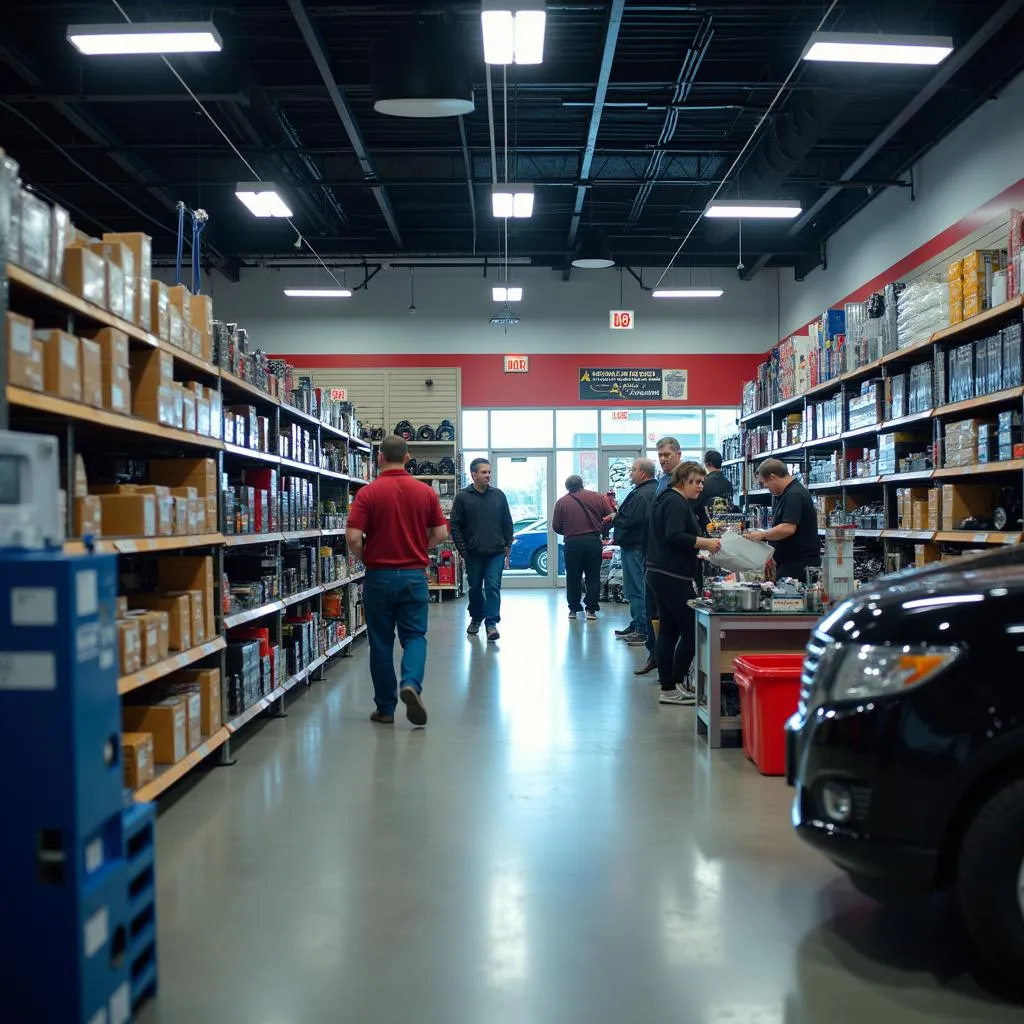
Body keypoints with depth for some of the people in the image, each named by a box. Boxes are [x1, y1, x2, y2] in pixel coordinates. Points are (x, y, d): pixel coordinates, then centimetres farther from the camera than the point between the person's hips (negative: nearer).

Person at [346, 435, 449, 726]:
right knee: (414, 636, 10)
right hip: (414, 574, 1)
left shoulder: (368, 493, -8)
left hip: (379, 576, -1)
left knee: (381, 642, 9)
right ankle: (411, 683, -17)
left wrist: (365, 559, 6)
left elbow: (353, 537, -14)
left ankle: (385, 709, 14)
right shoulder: (425, 491, 0)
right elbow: (441, 533, 2)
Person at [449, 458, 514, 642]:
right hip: (473, 554, 0)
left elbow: (507, 523, 12)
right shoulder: (463, 497, -2)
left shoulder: (498, 495, 6)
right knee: (475, 588, 13)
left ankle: (491, 622, -8)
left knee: (493, 587, -9)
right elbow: (455, 526, -1)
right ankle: (476, 618, 31)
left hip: (496, 553, 0)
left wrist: (508, 545, 6)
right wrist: (462, 549, -6)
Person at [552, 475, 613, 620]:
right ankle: (591, 610, 2)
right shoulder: (597, 497, 2)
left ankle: (573, 609, 14)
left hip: (572, 543, 0)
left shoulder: (561, 502, 1)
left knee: (573, 577, 11)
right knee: (593, 577, 6)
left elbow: (556, 527, 1)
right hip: (593, 541, 0)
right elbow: (611, 516, 1)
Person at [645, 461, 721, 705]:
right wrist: (705, 543, -21)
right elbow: (675, 537, -24)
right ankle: (676, 685, -3)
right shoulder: (676, 503, -12)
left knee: (668, 630, 9)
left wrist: (700, 548, 20)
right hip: (674, 577, -11)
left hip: (660, 574, 11)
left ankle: (667, 689, 11)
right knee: (692, 630, -6)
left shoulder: (668, 500, 20)